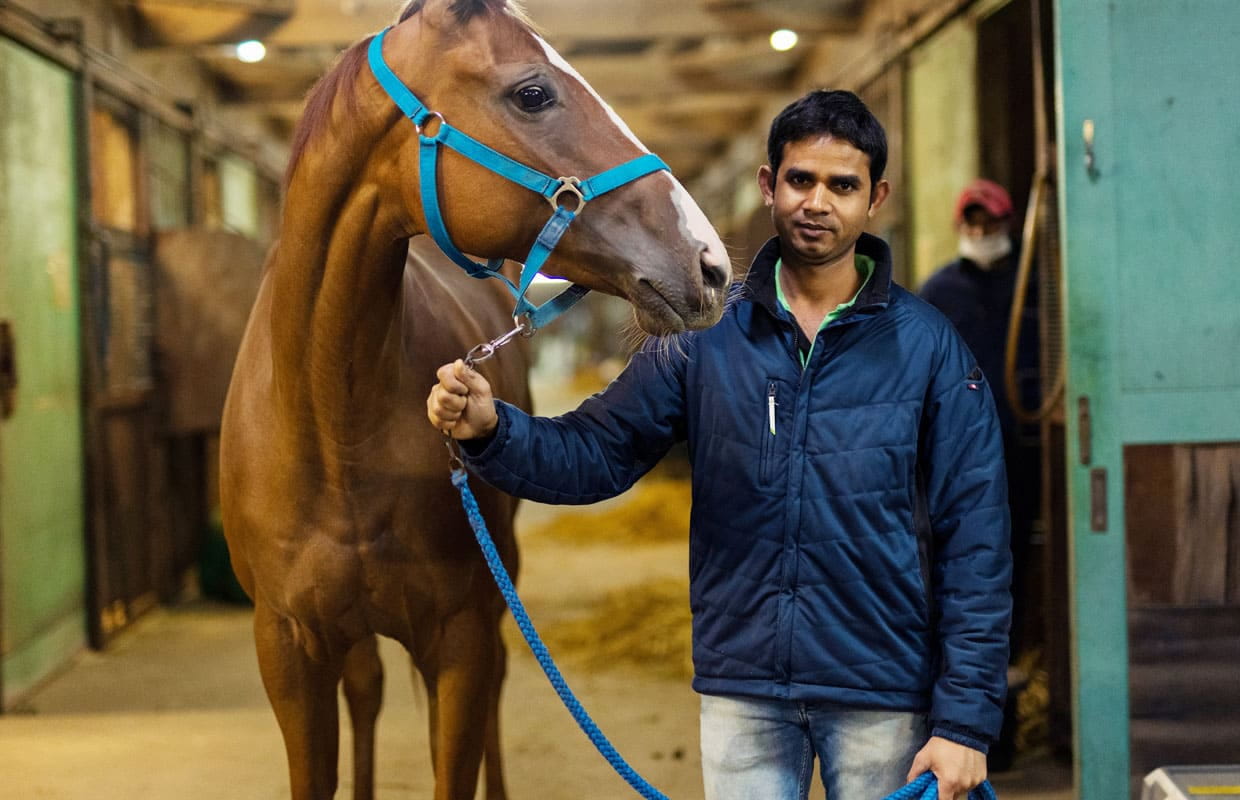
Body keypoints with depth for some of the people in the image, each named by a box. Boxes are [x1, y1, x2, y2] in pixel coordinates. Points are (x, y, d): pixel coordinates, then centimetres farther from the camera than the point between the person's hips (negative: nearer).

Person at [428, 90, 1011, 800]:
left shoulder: (928, 347, -4)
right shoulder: (706, 337, 2)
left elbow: (974, 542, -5)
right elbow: (594, 455, 2)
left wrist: (965, 719, -10)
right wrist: (490, 430, -19)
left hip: (882, 695, -1)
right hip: (742, 689, 2)